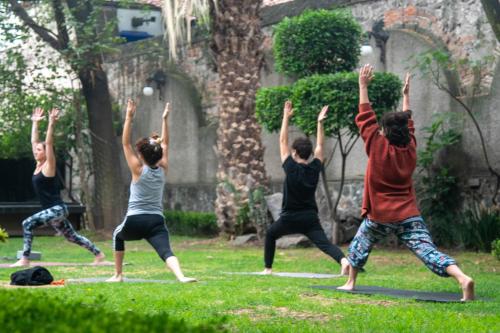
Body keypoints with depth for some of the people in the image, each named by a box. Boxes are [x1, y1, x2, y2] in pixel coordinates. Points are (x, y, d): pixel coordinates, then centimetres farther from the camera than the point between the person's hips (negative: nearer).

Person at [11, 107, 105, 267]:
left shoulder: (49, 166, -9)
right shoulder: (38, 165, 11)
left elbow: (49, 143, -18)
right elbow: (33, 141, 14)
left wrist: (51, 123, -19)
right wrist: (35, 123, 17)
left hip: (57, 209, -9)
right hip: (52, 211, 9)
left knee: (28, 224, -21)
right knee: (72, 236, 16)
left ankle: (24, 259, -21)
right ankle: (98, 254, 26)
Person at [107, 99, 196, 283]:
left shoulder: (138, 170, -4)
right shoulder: (163, 170, 7)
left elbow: (125, 143, -2)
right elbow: (165, 144, 19)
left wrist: (129, 117, -4)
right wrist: (164, 119, 20)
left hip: (135, 221, -2)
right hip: (157, 221, 2)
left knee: (118, 235, 30)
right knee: (166, 252, -15)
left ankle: (118, 274, 31)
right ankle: (181, 276, -45)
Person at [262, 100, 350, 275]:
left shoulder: (291, 168, -8)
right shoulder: (315, 168, 0)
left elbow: (283, 142, -3)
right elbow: (319, 146, 13)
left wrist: (286, 117, 0)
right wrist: (320, 123, 14)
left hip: (290, 218, -2)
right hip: (310, 218, 2)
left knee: (270, 234, 23)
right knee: (324, 243, -10)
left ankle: (268, 268, 22)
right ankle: (343, 260, -38)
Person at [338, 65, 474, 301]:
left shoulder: (378, 147, -9)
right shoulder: (410, 148, 2)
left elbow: (365, 118, -2)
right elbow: (408, 123, 19)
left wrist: (363, 86, 4)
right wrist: (406, 95, 29)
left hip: (380, 216, -2)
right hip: (409, 216, 2)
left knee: (359, 246, 25)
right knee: (429, 251, -12)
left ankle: (350, 283, 33)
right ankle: (463, 279, -32)